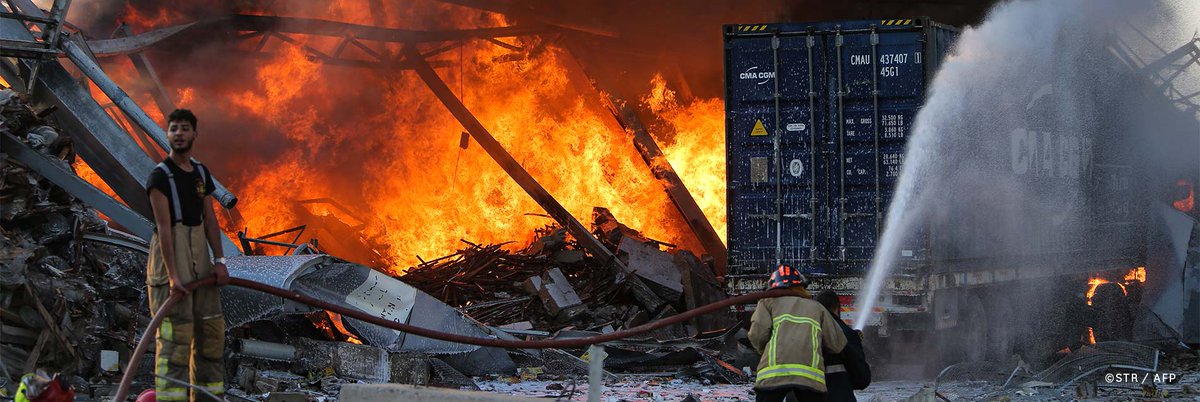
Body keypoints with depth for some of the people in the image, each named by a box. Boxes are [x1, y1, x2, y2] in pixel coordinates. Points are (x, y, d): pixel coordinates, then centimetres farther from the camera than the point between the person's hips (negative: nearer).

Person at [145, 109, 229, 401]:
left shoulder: (201, 174, 12)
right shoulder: (160, 176, -9)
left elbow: (210, 220, 11)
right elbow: (164, 226, -16)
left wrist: (219, 261, 0)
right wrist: (172, 275, -23)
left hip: (199, 254, 7)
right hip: (170, 253, -7)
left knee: (209, 328, 9)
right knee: (175, 332, -11)